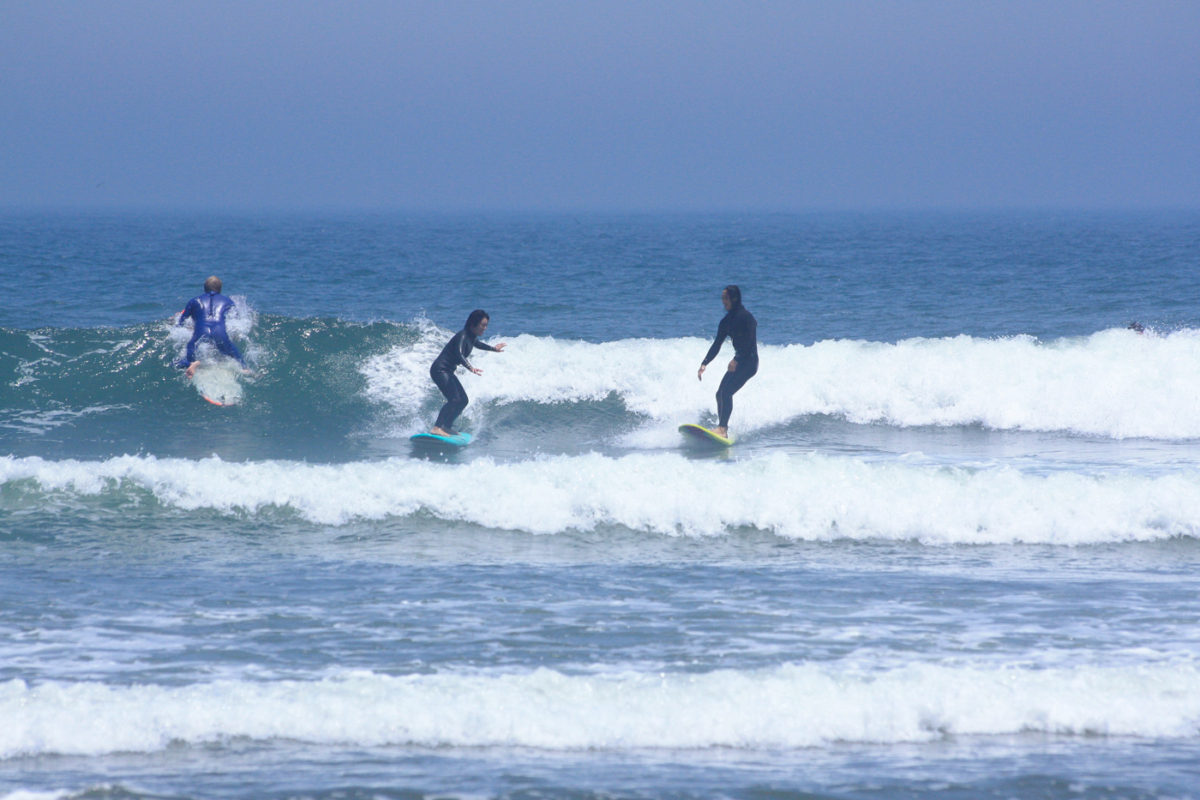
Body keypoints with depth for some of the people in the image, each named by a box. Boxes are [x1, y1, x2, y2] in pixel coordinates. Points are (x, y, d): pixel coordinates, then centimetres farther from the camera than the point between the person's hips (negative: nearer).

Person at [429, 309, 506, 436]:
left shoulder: (472, 337, 11)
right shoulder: (462, 336, -19)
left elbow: (477, 344, 35)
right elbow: (459, 354, -36)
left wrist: (493, 348, 51)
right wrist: (470, 368, -51)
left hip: (447, 372, 10)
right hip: (440, 370, -10)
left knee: (463, 400, 14)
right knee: (454, 399, -25)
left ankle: (447, 427, 20)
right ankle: (437, 428, -35)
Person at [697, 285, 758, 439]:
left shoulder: (746, 317, -12)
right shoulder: (726, 321, 12)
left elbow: (750, 342, -21)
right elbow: (716, 345, 13)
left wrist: (736, 360, -32)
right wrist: (704, 364, 4)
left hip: (749, 362, -9)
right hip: (738, 363, 9)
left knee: (726, 392, -21)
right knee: (720, 394, 4)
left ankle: (723, 428, -26)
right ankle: (722, 429, 9)